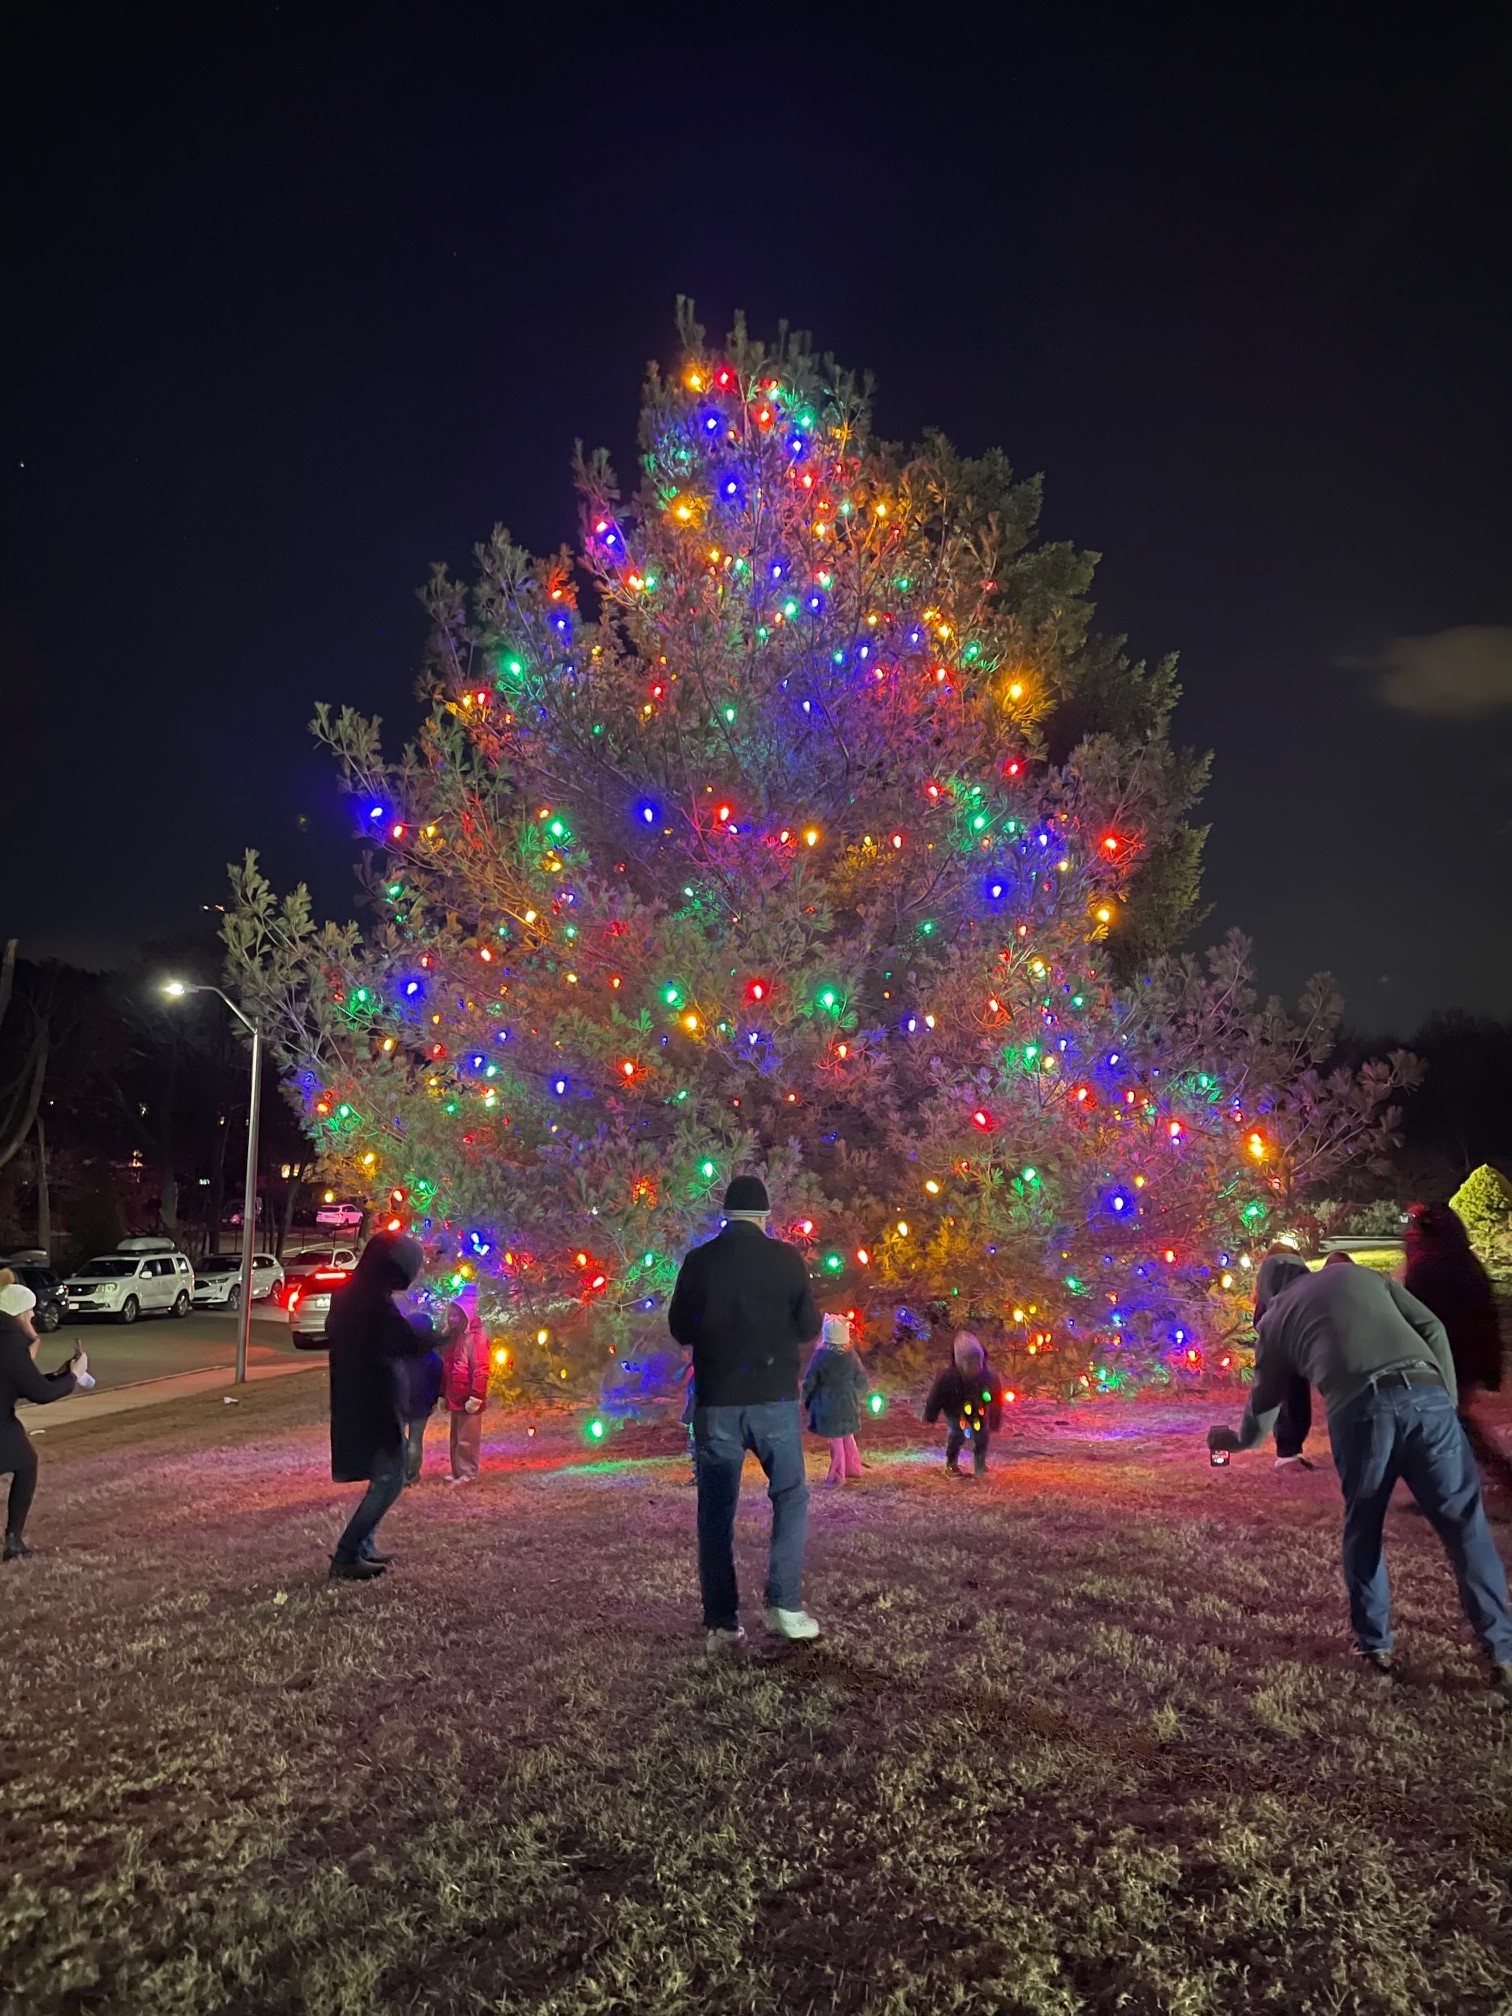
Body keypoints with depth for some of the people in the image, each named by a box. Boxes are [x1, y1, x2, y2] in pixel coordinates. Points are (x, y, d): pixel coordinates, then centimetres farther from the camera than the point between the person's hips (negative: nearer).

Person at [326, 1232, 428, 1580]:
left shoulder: (348, 1294, 7)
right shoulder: (376, 1301, -22)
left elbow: (332, 1331, 24)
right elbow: (411, 1344, -23)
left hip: (355, 1402, 10)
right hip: (376, 1405, -10)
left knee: (382, 1476, 20)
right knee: (389, 1481, -3)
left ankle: (361, 1547, 23)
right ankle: (346, 1557, -2)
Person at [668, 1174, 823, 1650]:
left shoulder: (698, 1261, -1)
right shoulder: (786, 1258, -5)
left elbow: (679, 1330, 7)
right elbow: (810, 1329, 0)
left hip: (715, 1402, 1)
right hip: (774, 1399, -1)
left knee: (716, 1513, 9)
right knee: (790, 1497, 15)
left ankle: (721, 1624, 9)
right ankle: (784, 1605, 6)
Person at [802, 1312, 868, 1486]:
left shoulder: (820, 1357, -17)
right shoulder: (851, 1356, -5)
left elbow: (809, 1382, -10)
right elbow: (862, 1380, 4)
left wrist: (805, 1399, 7)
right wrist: (855, 1398, 19)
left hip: (828, 1408, -4)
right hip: (848, 1406, 4)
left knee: (835, 1441, 5)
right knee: (848, 1438, 20)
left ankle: (837, 1476, 13)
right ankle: (853, 1469, 31)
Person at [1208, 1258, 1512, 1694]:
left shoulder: (1276, 1319, 27)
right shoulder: (1360, 1274, 31)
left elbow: (1263, 1404, 36)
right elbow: (1431, 1327, 17)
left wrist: (1238, 1439, 56)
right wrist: (1448, 1398, 19)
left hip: (1358, 1407, -1)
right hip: (1424, 1394, 1)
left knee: (1363, 1527, 19)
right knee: (1464, 1522, 9)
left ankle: (1375, 1645, 25)